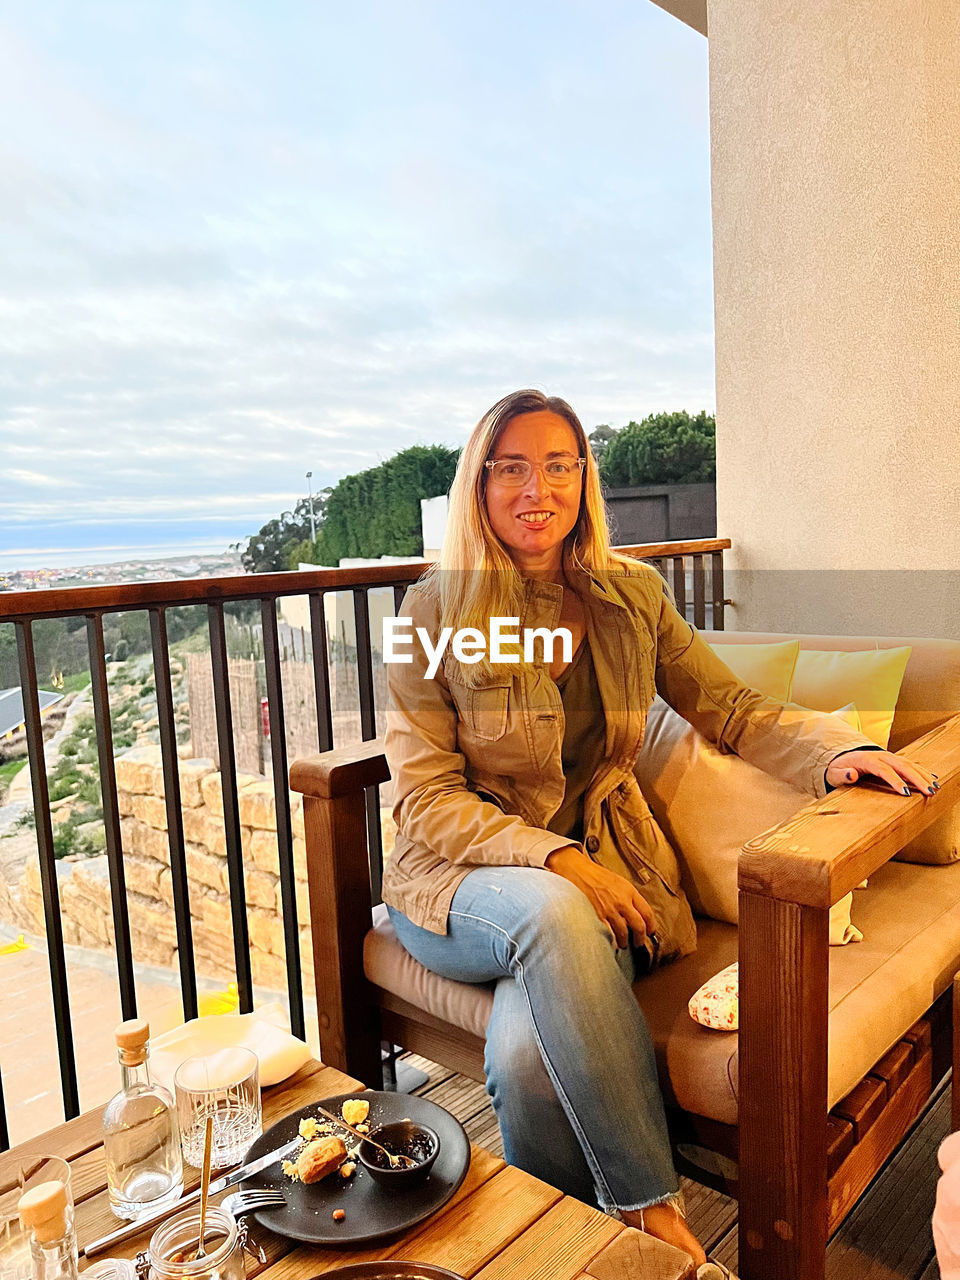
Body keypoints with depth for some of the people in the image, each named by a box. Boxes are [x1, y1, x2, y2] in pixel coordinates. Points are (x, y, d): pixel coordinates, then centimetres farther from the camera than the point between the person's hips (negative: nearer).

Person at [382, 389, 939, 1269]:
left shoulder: (633, 596, 5)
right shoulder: (436, 609, -5)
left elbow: (732, 708, 5)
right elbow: (425, 798, -8)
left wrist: (840, 751, -15)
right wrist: (558, 861, -21)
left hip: (601, 870, 2)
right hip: (462, 881, -1)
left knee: (529, 1050, -29)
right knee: (554, 913, -36)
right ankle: (652, 1209, -20)